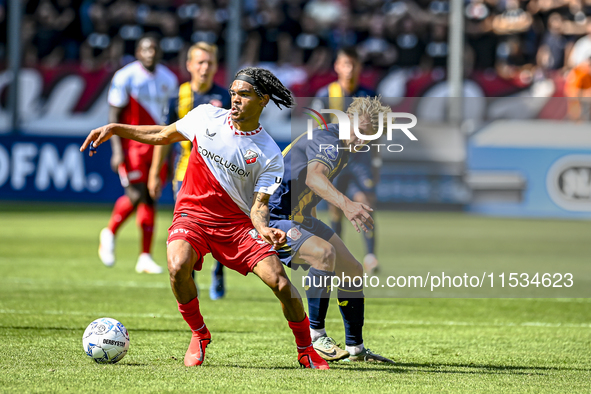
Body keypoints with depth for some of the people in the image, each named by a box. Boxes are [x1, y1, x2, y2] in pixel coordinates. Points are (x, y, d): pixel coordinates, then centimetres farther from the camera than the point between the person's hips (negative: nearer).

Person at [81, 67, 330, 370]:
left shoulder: (269, 156, -9)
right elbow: (164, 135, 13)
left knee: (281, 283, -15)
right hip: (193, 213, 1)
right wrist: (115, 129, 9)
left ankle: (306, 351, 9)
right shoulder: (206, 117, -3)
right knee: (178, 267, -30)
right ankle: (199, 335, -3)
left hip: (238, 222, -1)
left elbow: (258, 206, -11)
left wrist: (264, 230, -34)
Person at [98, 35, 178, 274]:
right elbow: (114, 116, -8)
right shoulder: (125, 78, -8)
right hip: (131, 144, -5)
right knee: (136, 196, -16)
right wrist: (117, 151, -16)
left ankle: (145, 257, 8)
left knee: (150, 199, 4)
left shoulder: (168, 79, 9)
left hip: (156, 145, 5)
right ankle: (109, 233, 10)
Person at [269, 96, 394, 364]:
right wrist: (345, 204, -60)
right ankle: (314, 335, -23)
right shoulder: (327, 140, -22)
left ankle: (355, 348, 19)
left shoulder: (340, 149, 10)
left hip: (299, 218, 11)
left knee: (352, 270, 9)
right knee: (324, 252, -33)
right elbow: (313, 177, -45)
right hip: (271, 218, -11)